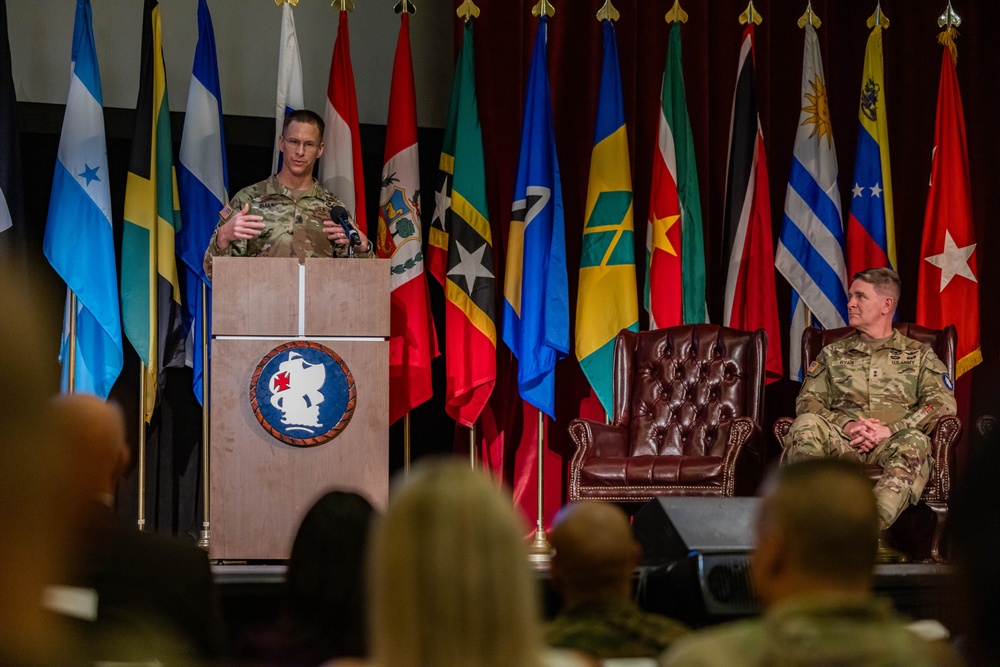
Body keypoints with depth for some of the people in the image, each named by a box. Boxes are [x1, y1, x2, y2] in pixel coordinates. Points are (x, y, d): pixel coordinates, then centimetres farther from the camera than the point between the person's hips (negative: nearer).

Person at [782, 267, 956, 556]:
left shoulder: (919, 355, 20)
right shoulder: (833, 354, 27)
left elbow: (943, 403, 4)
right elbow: (808, 401, 14)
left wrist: (890, 429, -12)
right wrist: (846, 425, -8)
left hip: (891, 443, -2)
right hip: (842, 441, 2)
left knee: (915, 443, -39)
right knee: (806, 425, -32)